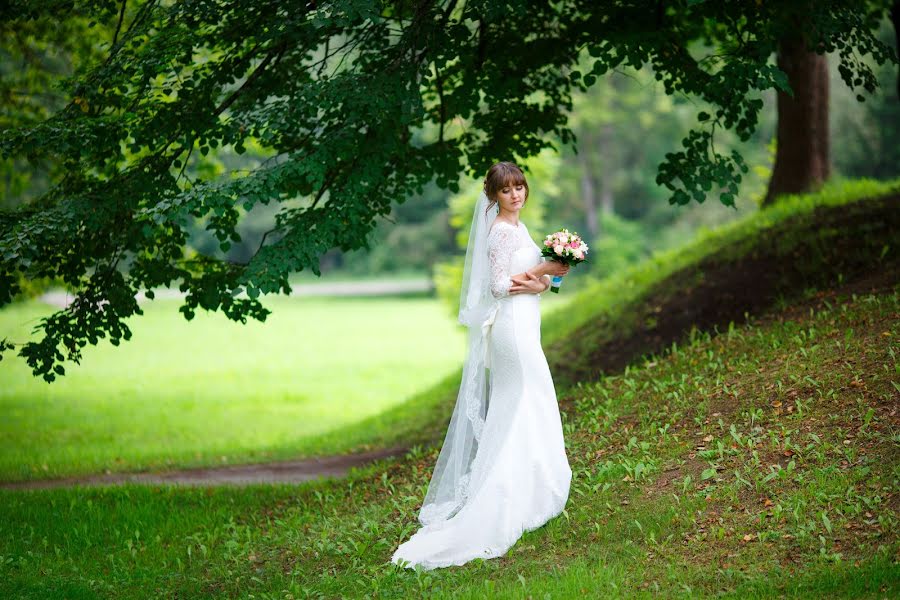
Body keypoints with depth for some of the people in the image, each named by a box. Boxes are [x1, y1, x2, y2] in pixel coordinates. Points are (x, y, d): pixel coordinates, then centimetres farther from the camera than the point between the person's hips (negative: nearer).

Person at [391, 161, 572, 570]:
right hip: (513, 326, -10)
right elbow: (499, 285, -18)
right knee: (525, 410, -4)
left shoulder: (515, 227, 14)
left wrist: (541, 281, -6)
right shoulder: (502, 231, -15)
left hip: (520, 326, 10)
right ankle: (520, 499, 1)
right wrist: (542, 271, -12)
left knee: (508, 412, 12)